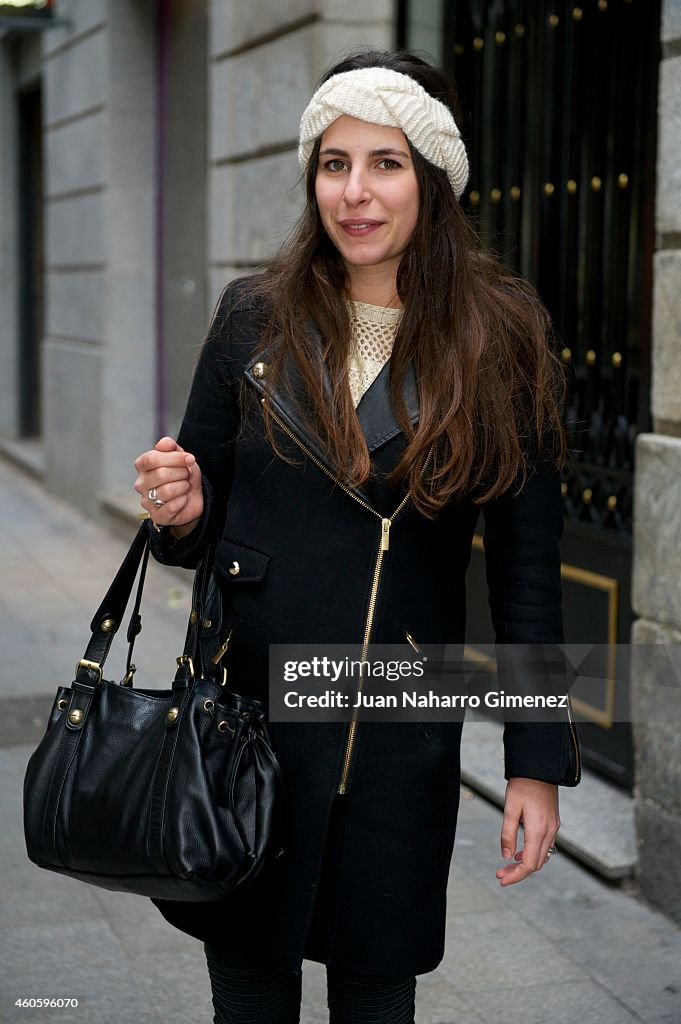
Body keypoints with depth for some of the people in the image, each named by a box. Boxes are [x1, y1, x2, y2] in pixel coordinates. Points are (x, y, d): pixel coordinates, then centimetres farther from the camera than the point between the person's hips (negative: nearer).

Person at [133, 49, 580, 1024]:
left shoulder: (500, 344, -3)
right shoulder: (254, 320, 1)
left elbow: (527, 567, -2)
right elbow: (202, 524, 10)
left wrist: (538, 762, -4)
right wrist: (180, 513, -14)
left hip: (404, 735, -1)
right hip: (250, 714, 1)